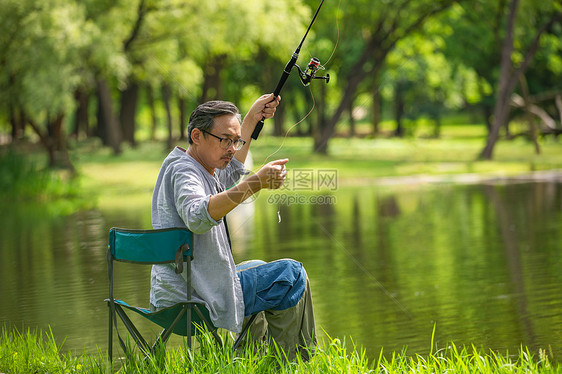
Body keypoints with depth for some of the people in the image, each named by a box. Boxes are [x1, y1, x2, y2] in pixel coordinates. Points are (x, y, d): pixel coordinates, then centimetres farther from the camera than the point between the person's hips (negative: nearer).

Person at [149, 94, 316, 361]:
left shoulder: (201, 170, 14)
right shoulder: (182, 171, -17)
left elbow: (230, 171, 37)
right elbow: (197, 216, -40)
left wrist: (252, 119, 32)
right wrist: (256, 183, -44)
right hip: (193, 299, -11)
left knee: (256, 269, 34)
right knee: (290, 275, -6)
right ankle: (289, 362, 6)